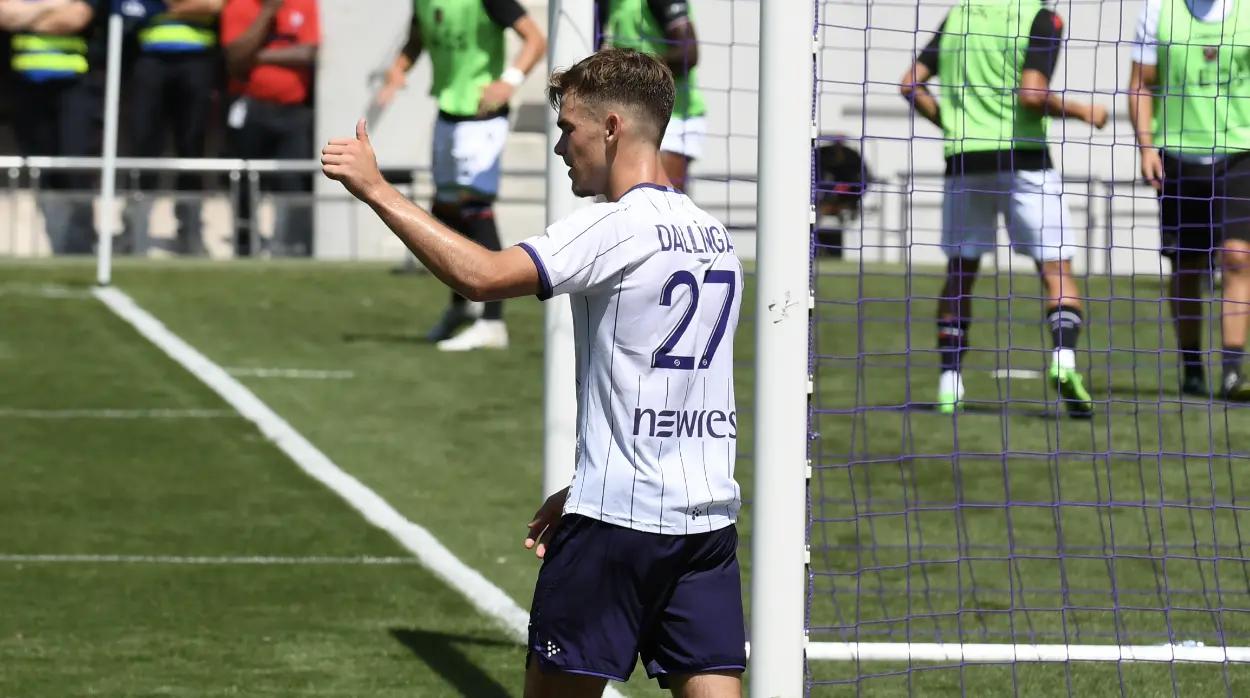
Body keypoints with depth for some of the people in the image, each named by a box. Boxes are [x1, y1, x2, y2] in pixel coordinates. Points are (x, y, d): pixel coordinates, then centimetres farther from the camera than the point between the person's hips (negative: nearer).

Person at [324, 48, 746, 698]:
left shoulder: (615, 228, -12)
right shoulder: (714, 237, 14)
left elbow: (480, 276, -24)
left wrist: (376, 188, -17)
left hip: (616, 522, -7)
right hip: (709, 515, 7)